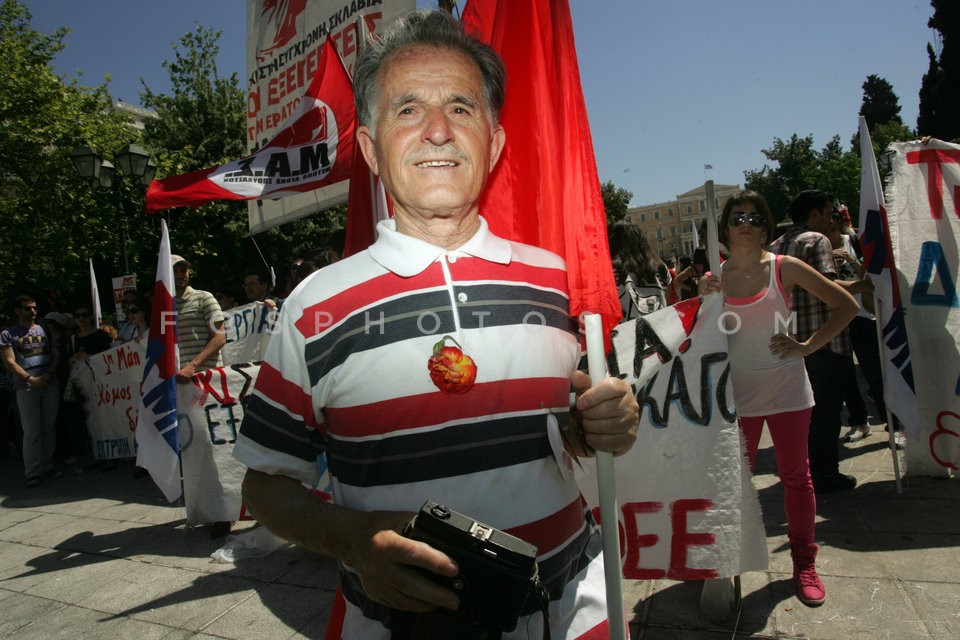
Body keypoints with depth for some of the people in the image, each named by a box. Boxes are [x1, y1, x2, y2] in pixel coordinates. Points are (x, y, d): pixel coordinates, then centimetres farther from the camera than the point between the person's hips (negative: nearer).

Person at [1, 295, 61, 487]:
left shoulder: (44, 331, 17)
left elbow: (56, 354, 11)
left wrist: (49, 374, -6)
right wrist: (29, 378, -13)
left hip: (50, 384, 3)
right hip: (26, 387, -3)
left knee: (49, 428, 7)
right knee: (32, 431, -5)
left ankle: (47, 465, 17)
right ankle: (33, 473, -3)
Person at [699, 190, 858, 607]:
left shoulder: (785, 268, -3)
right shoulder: (715, 278, 1)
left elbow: (846, 305, 2)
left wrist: (808, 346, -7)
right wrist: (702, 301, -13)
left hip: (785, 386, -1)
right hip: (737, 392, 1)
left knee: (795, 475, 11)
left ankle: (804, 562, 26)